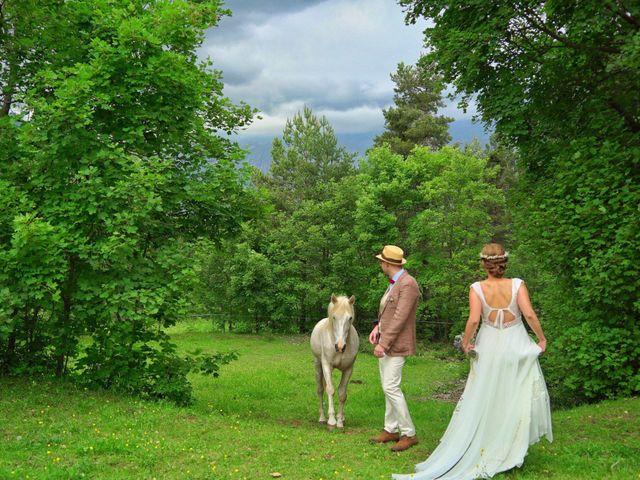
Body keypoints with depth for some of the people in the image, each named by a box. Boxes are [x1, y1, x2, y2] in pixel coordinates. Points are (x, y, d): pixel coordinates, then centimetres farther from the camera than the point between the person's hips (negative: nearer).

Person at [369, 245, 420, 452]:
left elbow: (400, 318, -23)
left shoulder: (408, 284, -18)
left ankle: (409, 434, -3)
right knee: (388, 387, 13)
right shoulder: (394, 283, 12)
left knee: (391, 388, -12)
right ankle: (391, 430, 22)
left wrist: (383, 343, -23)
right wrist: (378, 326, 4)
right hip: (385, 343, 10)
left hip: (396, 345, -10)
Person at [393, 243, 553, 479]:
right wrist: (542, 338, -1)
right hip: (517, 345, 0)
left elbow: (473, 320, -18)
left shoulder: (477, 288, -9)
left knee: (482, 400, 11)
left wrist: (466, 342, -2)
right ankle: (512, 449, 17)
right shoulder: (517, 284, -8)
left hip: (489, 347, 1)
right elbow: (529, 314, -15)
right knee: (519, 397, 13)